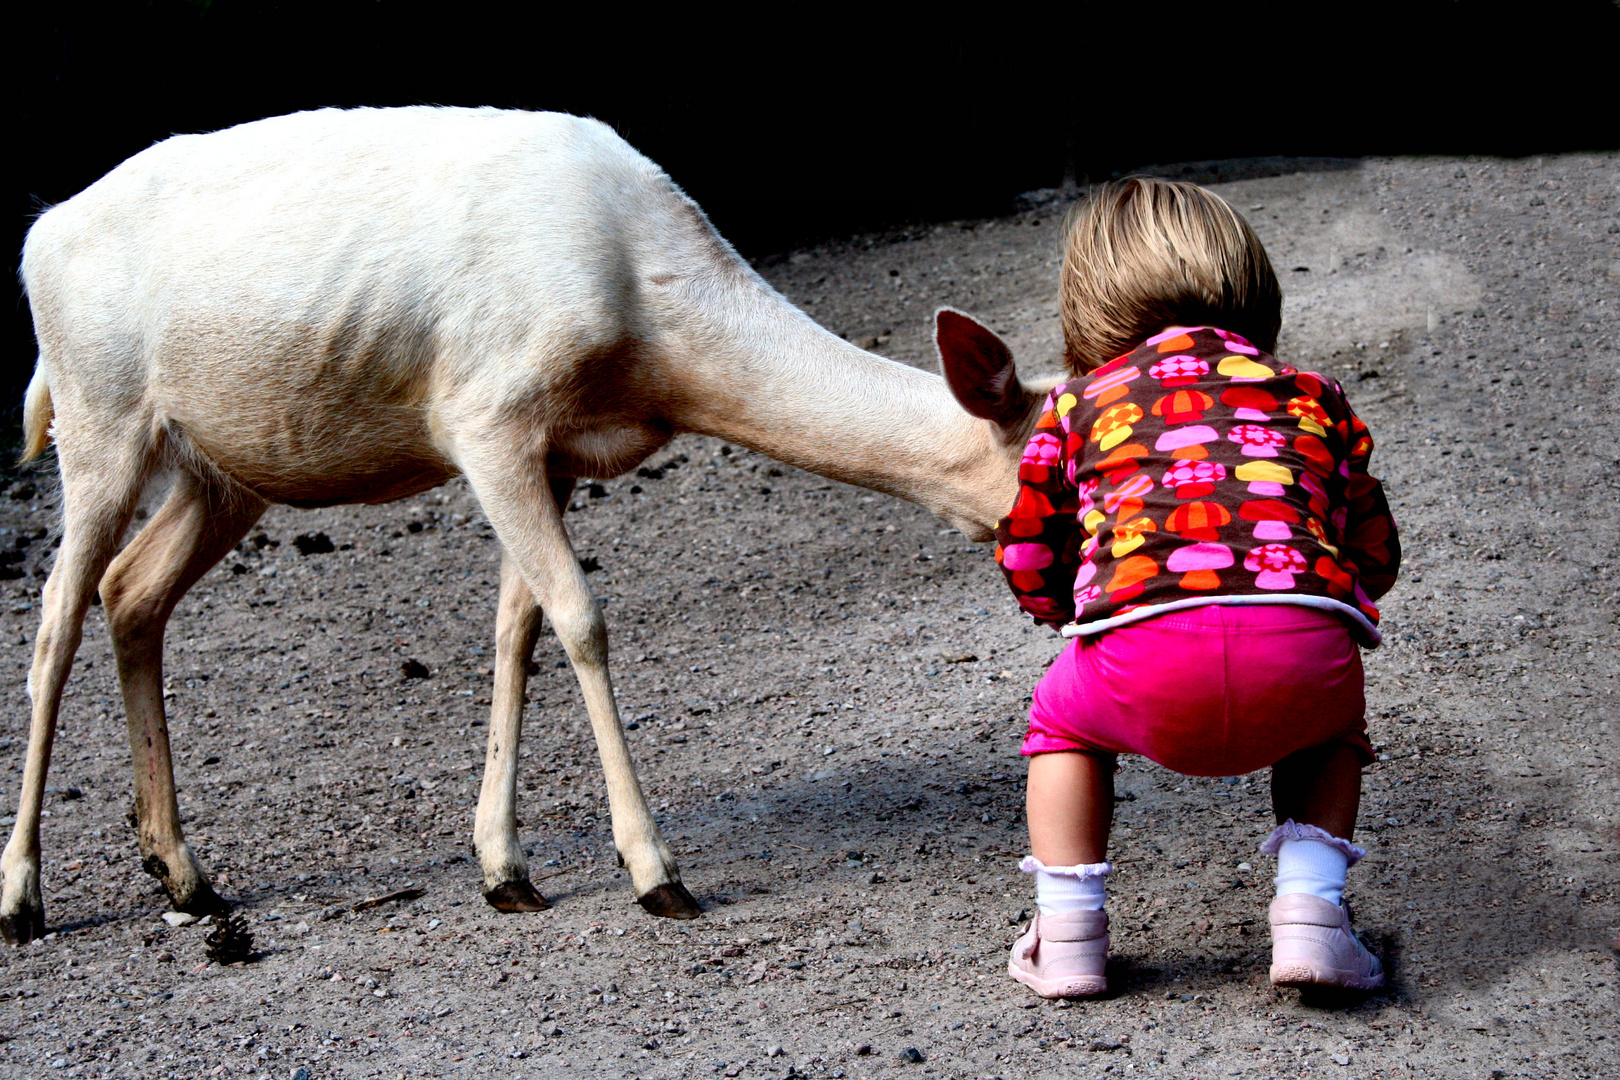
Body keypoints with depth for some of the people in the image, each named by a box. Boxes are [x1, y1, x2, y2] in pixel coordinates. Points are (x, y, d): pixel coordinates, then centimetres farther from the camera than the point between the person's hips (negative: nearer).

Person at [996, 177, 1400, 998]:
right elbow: (1376, 553, 33)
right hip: (1307, 651, 2)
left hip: (1146, 662, -1)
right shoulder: (1310, 393, 30)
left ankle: (1066, 935, 22)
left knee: (1061, 714, 31)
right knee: (1330, 729, 36)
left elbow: (1027, 560, 30)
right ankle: (1310, 910, 16)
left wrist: (1079, 613, 51)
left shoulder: (1081, 399, 26)